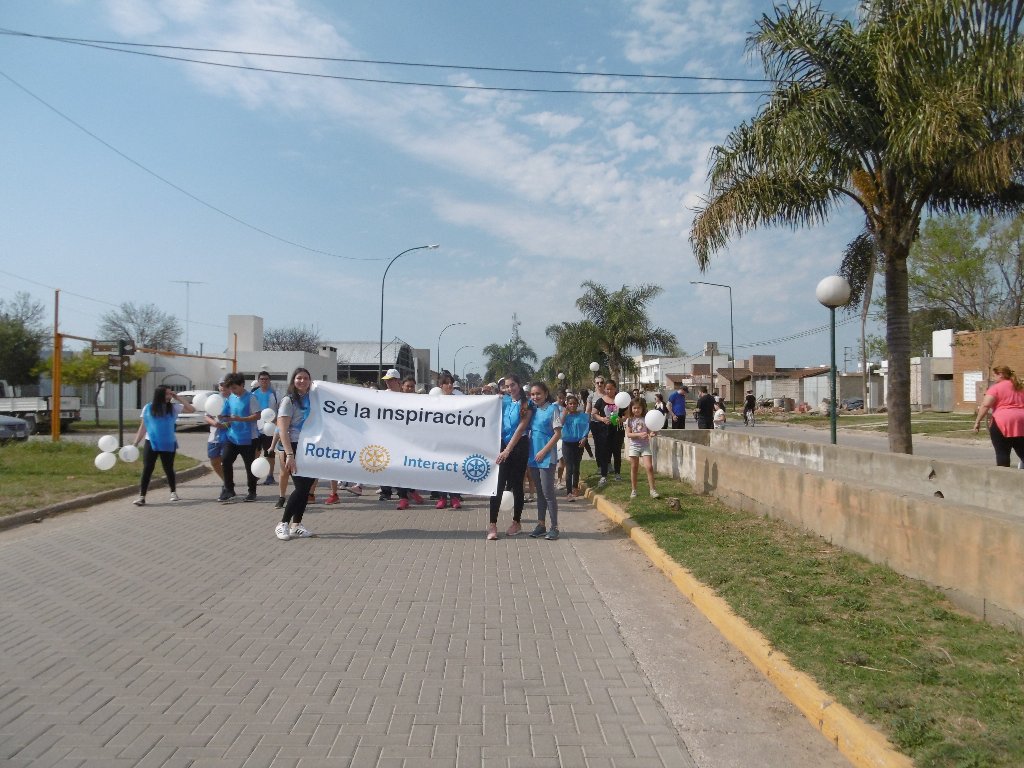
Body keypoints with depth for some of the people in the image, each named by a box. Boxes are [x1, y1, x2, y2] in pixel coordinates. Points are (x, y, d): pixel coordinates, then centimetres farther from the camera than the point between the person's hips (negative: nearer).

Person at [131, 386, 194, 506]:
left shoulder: (173, 407, 0)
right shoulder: (148, 408, 0)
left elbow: (192, 410, -6)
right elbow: (143, 427, 5)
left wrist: (178, 399, -6)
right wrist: (135, 443, 2)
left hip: (168, 444, 1)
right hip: (151, 443, 0)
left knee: (168, 469, 9)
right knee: (147, 469, -6)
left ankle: (173, 492, 28)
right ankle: (142, 496, -5)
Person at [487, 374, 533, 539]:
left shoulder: (526, 404, -3)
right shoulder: (503, 400, 11)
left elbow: (521, 428, -12)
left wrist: (508, 450, -19)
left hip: (519, 446, -3)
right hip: (502, 445, 3)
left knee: (516, 484, 6)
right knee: (498, 484, -5)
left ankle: (516, 522, 20)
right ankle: (492, 525, -6)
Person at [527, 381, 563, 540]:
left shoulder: (552, 409, -7)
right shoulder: (533, 409, 9)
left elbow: (558, 434, -11)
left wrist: (544, 451, -15)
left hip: (546, 456, -6)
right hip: (533, 456, 6)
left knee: (548, 492, -4)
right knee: (539, 492, 12)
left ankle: (554, 527, 4)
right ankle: (540, 525, 18)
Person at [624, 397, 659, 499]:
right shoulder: (630, 420, 1)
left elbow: (649, 432, 2)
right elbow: (628, 434, -5)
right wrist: (639, 434, -19)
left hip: (645, 446, 0)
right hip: (634, 446, 0)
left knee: (649, 467, -11)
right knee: (634, 468, 6)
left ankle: (652, 490, -6)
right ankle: (633, 490, 15)